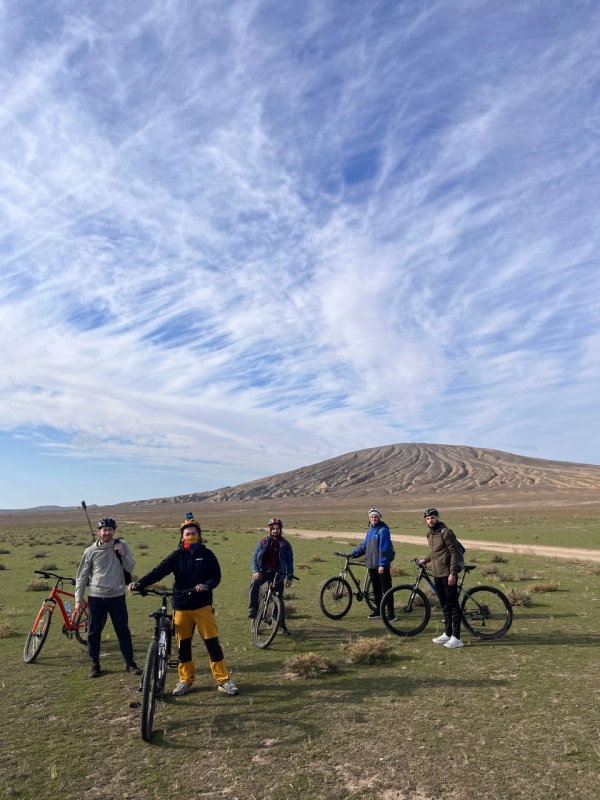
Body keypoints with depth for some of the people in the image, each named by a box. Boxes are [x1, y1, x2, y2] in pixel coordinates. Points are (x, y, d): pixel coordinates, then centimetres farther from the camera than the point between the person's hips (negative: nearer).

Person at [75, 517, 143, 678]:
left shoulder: (122, 545, -3)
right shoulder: (91, 551, -3)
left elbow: (130, 568, -3)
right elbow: (82, 576, 3)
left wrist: (122, 554, -19)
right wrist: (78, 599, 0)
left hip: (117, 595, 0)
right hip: (96, 597, 1)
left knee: (123, 630, 6)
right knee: (93, 632, 8)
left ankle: (130, 663, 19)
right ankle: (95, 665, 26)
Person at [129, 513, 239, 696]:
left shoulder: (207, 554, -3)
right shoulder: (177, 556, -1)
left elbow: (216, 576, -4)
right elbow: (158, 572, -11)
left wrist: (206, 585, -25)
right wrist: (139, 583, -26)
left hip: (203, 605, -2)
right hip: (181, 607, 2)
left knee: (212, 642, -1)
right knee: (183, 645, 11)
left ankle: (223, 680, 10)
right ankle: (185, 680, 29)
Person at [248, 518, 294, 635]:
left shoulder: (285, 544, 2)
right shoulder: (263, 542, 2)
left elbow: (290, 561, 5)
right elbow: (255, 557, 0)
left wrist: (289, 577, -1)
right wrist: (255, 571, -16)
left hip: (278, 573, 0)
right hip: (264, 571, 0)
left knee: (279, 600, 0)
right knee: (254, 585, -31)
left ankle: (282, 626, 12)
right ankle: (253, 610, -18)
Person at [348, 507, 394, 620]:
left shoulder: (383, 530, -10)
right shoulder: (370, 530, 15)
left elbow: (384, 549, -16)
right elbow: (364, 546, 19)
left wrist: (382, 564, -21)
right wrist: (352, 554, 10)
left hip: (381, 565, -8)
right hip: (372, 565, 8)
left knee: (386, 589, -4)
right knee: (376, 589, 14)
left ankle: (391, 614, 0)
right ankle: (378, 612, 24)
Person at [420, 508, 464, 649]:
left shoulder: (446, 532, -13)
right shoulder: (430, 534, 11)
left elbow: (454, 552, -17)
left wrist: (453, 573, -22)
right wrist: (426, 560, 24)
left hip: (448, 573, -8)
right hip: (437, 574, 8)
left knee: (453, 605, -2)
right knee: (444, 605, 15)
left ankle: (456, 638, 2)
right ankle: (447, 634, 24)